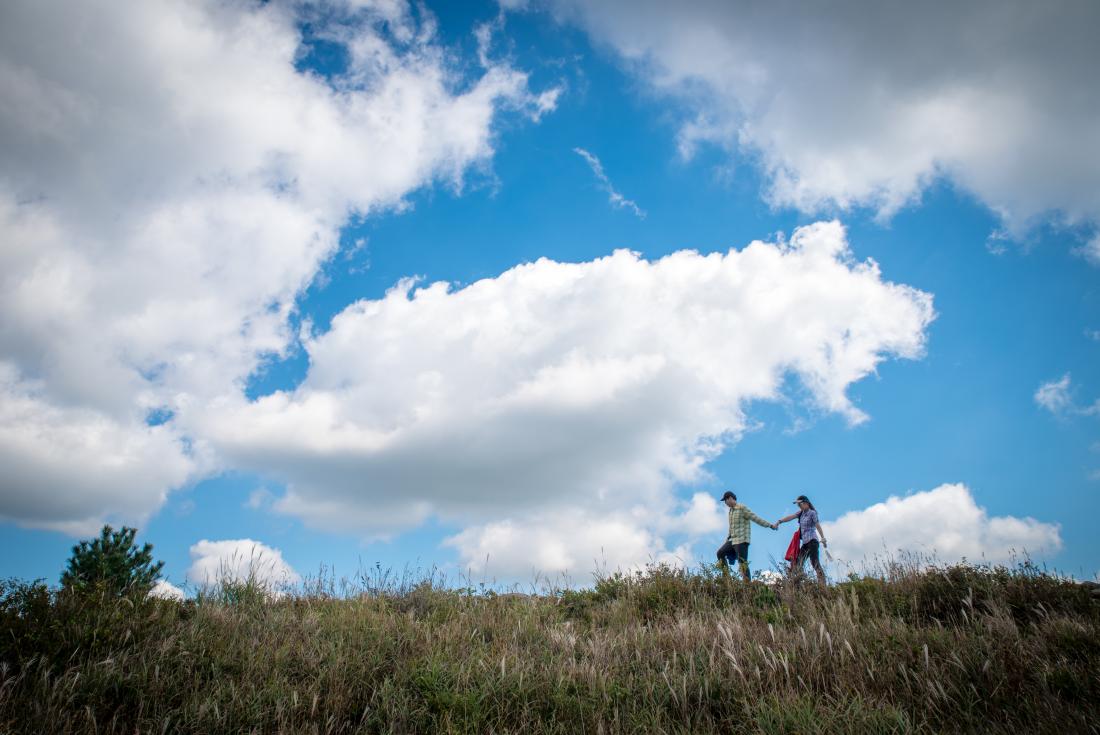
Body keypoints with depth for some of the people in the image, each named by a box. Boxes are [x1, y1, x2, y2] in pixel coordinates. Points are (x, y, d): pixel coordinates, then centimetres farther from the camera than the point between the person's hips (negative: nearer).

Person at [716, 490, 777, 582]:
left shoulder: (742, 508, -9)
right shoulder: (731, 510, 16)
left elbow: (756, 518, -12)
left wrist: (770, 525, -16)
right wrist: (728, 539, 25)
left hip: (742, 540, -9)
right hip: (733, 540, 9)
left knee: (742, 563, -11)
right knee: (720, 553, 7)